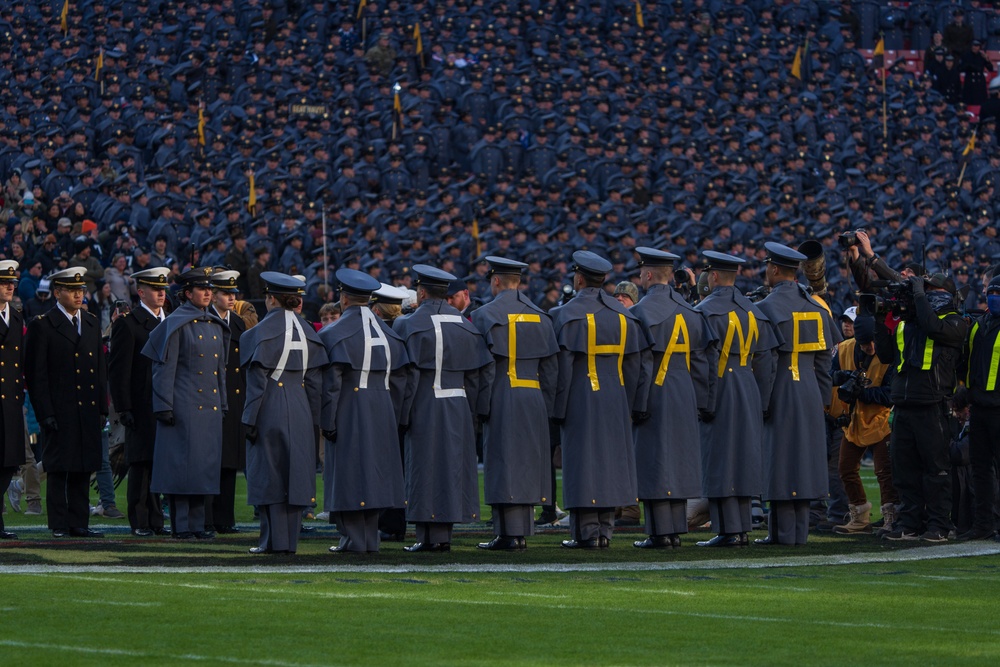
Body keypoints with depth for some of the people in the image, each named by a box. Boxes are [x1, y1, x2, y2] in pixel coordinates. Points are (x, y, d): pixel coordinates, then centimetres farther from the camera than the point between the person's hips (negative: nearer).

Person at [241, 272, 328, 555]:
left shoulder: (262, 331, -8)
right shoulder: (307, 332, 8)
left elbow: (257, 380, -11)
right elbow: (315, 382, 8)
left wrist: (250, 420, -7)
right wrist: (314, 419, 12)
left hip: (270, 411, -5)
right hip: (300, 413, 5)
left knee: (270, 475, 0)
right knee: (294, 475, 7)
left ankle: (274, 540, -2)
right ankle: (291, 540, 8)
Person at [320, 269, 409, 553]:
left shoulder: (333, 334, -9)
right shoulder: (388, 334, 10)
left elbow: (331, 382, -14)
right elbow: (400, 379, 9)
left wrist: (327, 422, -10)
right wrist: (392, 417, 14)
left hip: (348, 413, -5)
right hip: (382, 414, 5)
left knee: (348, 473, -1)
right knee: (374, 472, 10)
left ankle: (353, 538, -4)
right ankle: (371, 538, 10)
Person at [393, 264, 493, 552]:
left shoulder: (408, 325, -7)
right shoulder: (465, 325, 8)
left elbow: (406, 374, -12)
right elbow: (475, 374, 7)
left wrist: (401, 416, -9)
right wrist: (470, 413, 12)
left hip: (424, 409, -4)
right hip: (458, 408, 4)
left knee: (423, 467, -1)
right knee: (452, 466, 8)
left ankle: (427, 536, -4)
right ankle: (443, 536, 7)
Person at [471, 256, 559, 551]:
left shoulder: (485, 315, -7)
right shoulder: (540, 317, 9)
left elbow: (484, 367, -11)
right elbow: (551, 366, 8)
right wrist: (546, 406, 12)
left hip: (502, 401, -5)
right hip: (534, 402, 5)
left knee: (503, 464, -3)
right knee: (527, 463, 9)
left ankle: (508, 534, -6)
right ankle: (522, 532, 10)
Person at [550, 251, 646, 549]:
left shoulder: (566, 315, -9)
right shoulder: (623, 315, 6)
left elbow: (562, 367, -11)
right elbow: (634, 366, 7)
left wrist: (558, 409, -6)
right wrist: (628, 406, 13)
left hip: (581, 401, -5)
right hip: (616, 401, 5)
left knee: (582, 460, -2)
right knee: (611, 458, 10)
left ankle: (587, 531, -4)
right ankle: (605, 529, 10)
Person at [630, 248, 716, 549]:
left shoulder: (641, 312, -12)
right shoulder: (689, 311, 9)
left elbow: (642, 362, -15)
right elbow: (702, 358, 9)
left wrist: (638, 405, -13)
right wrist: (700, 401, 13)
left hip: (655, 396, -7)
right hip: (684, 398, 7)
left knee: (654, 462, -3)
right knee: (678, 461, 11)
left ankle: (660, 532, -5)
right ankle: (677, 529, 13)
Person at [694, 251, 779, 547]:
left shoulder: (706, 311, -10)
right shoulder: (754, 312, 10)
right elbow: (765, 363, 10)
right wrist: (761, 405, 14)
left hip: (719, 392, -7)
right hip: (748, 396, 7)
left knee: (718, 461, -4)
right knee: (742, 460, 11)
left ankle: (729, 530, -7)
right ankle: (743, 529, 12)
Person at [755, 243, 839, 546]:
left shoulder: (768, 308, -12)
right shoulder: (815, 306, 9)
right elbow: (825, 358, 11)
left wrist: (761, 403, -12)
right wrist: (822, 398, 16)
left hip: (781, 395, -7)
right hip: (809, 394, 7)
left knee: (780, 460, -3)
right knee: (804, 457, 9)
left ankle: (784, 531, -3)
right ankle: (800, 530, 11)